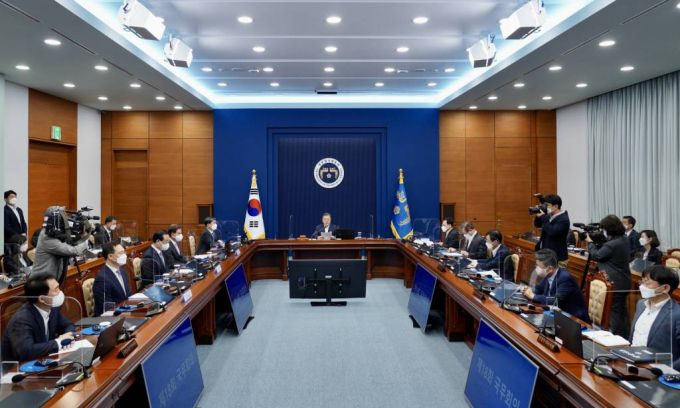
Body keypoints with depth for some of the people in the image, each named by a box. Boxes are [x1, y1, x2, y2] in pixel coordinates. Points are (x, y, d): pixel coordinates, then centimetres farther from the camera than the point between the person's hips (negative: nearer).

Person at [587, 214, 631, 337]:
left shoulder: (612, 244, -23)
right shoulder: (623, 239, 8)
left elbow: (596, 255, -11)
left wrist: (590, 242, 3)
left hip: (615, 283, -10)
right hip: (622, 282, 10)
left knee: (615, 311, -2)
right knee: (622, 310, 17)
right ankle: (624, 336, 27)